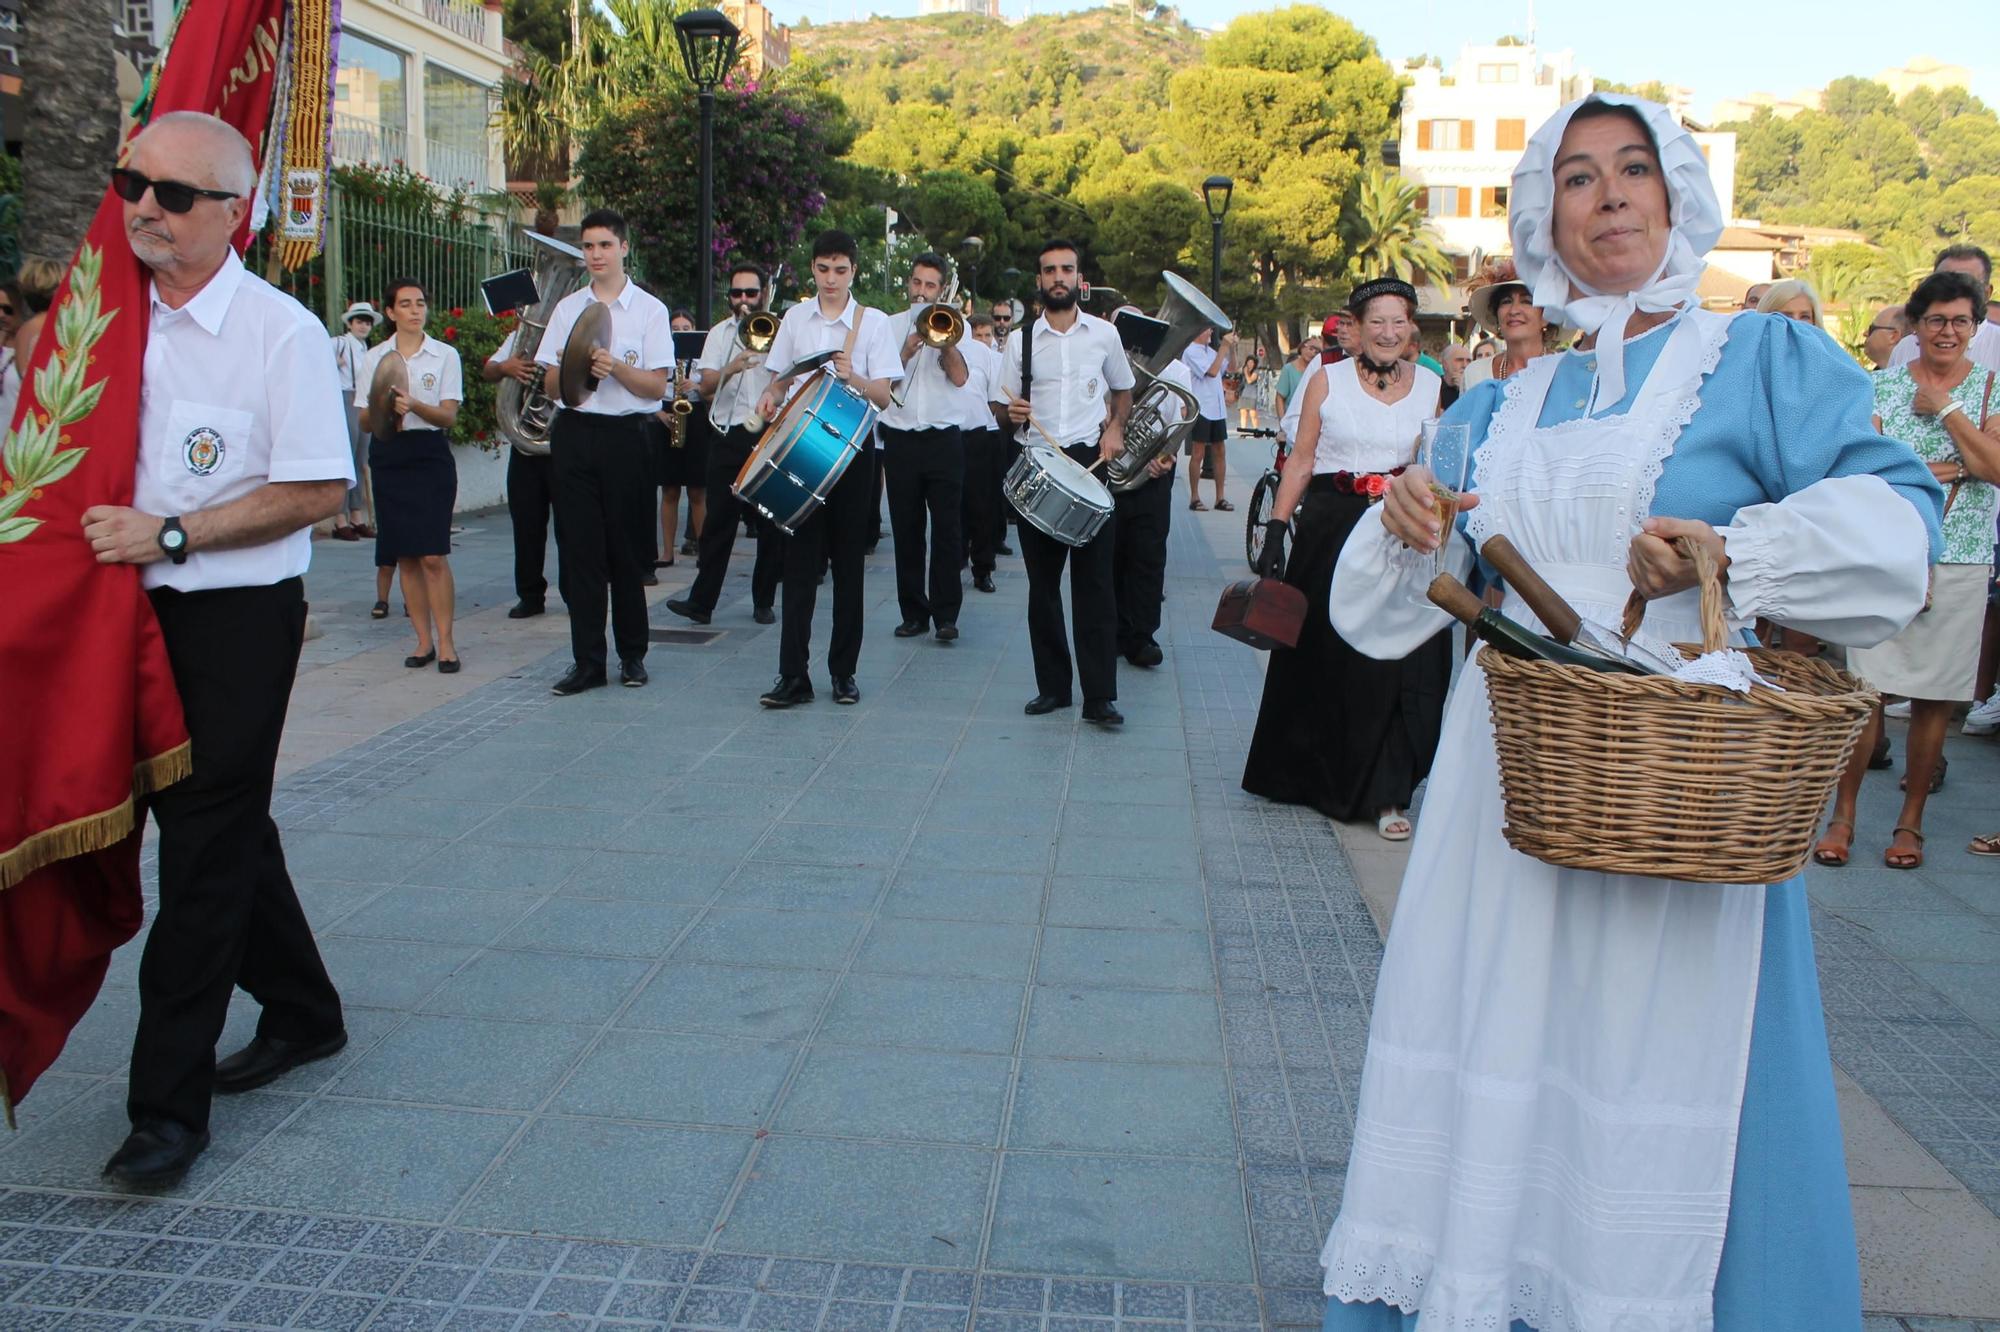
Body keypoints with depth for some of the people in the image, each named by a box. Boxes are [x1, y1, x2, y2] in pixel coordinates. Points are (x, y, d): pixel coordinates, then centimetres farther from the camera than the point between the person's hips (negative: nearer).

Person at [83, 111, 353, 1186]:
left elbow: (319, 490, -15)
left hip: (241, 618, -7)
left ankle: (169, 1104, 6)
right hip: (136, 608, 7)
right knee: (213, 824, 16)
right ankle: (302, 1013, 35)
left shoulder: (279, 330, -11)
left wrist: (171, 534, -18)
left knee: (207, 847, -3)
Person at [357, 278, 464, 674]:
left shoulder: (445, 355, 4)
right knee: (405, 556, 4)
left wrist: (414, 406, -21)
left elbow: (450, 416, -4)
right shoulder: (374, 358, 9)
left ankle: (445, 641, -3)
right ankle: (424, 640, 11)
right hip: (388, 456, 2)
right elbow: (364, 421, 7)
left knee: (433, 555, -10)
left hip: (431, 454, -2)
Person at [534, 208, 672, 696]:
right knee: (579, 547, 0)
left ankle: (633, 654, 15)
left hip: (626, 435, -3)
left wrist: (616, 368, -19)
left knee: (628, 548, 3)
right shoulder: (568, 308, 12)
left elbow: (657, 386, -3)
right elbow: (551, 382, 9)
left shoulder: (649, 309, 2)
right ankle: (587, 660, 5)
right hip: (575, 433, 3)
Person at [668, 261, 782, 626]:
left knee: (772, 523, 4)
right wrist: (730, 369, -22)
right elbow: (705, 388, -1)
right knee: (718, 521, 0)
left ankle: (764, 602, 14)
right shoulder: (719, 333, 11)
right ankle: (701, 601, 2)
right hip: (729, 437, 1)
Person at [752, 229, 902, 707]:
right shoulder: (795, 318, 10)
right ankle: (793, 674, 1)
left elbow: (883, 396, -4)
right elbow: (781, 378, 17)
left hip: (851, 451, -1)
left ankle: (844, 672, 14)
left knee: (849, 564, 4)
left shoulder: (873, 322, 2)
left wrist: (852, 377, -23)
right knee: (799, 563, -1)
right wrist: (771, 396, -4)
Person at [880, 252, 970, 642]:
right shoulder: (891, 326, 10)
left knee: (947, 529, -3)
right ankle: (913, 612, 13)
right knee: (906, 530, 5)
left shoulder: (954, 326, 7)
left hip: (943, 438, -1)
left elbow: (959, 377, -8)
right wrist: (910, 346, -11)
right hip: (900, 438, 2)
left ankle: (946, 614, 2)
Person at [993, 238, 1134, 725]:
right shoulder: (1020, 339, 5)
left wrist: (1115, 427, 3)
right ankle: (1052, 686, 17)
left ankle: (1101, 696, -1)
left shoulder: (1104, 334, 6)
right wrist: (1010, 412, -15)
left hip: (1091, 462, -1)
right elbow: (1000, 406, 8)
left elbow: (1123, 388, 21)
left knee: (1094, 580, -4)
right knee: (1043, 581, 6)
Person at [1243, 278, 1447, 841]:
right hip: (1330, 530, 0)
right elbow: (1301, 458, 2)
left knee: (1395, 663, -2)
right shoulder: (1327, 381, 3)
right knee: (1321, 656, 9)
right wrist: (1276, 527, -5)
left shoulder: (1431, 386, 7)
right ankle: (1312, 773, 29)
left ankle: (1385, 793, 8)